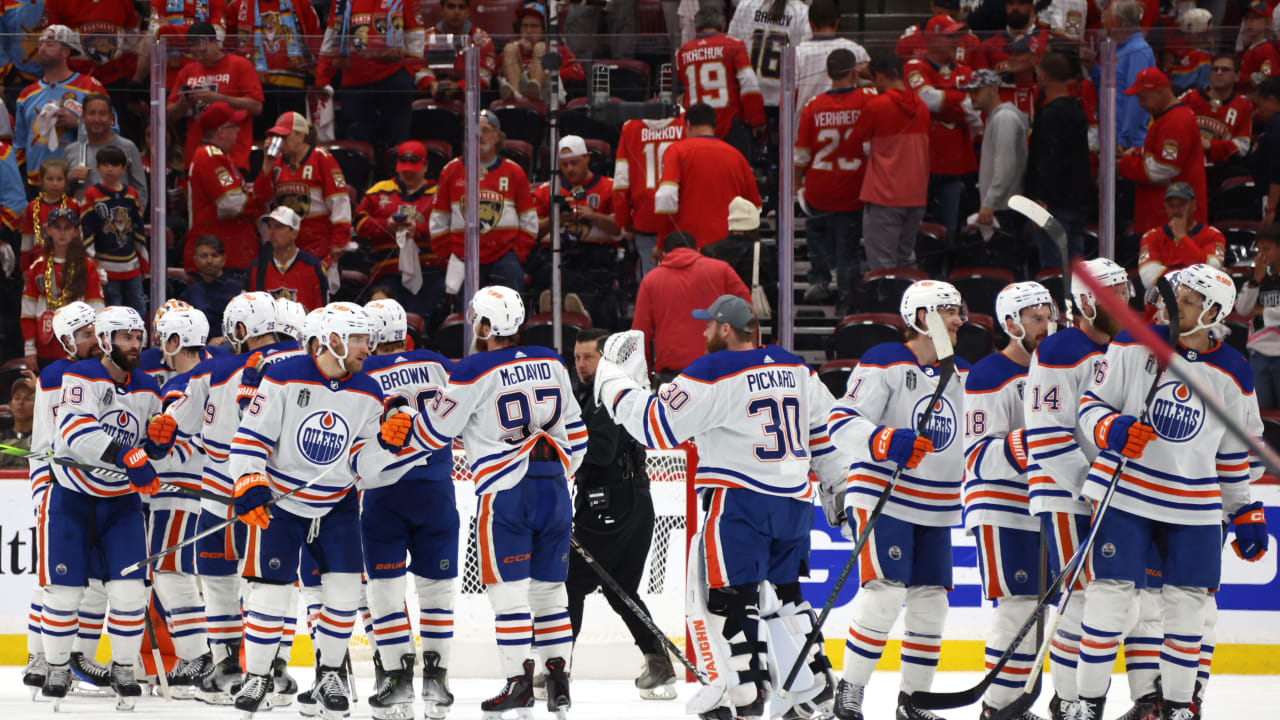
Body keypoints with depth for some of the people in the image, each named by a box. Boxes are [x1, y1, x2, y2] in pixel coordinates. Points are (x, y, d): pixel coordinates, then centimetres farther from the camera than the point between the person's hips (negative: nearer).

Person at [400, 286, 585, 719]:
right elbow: (574, 429, 17)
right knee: (549, 586, 11)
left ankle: (518, 682, -6)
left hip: (504, 492, -5)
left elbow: (434, 433, -2)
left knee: (509, 589, -2)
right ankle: (558, 680, 7)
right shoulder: (551, 363, 9)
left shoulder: (474, 372, -8)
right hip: (553, 487, 5)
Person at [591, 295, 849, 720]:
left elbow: (657, 426, -10)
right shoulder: (795, 369, 11)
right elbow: (824, 429, 17)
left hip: (741, 499, -7)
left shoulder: (712, 373, -11)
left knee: (730, 596, -1)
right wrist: (838, 486, 25)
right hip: (795, 500, 7)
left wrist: (616, 385, 3)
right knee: (782, 594, 17)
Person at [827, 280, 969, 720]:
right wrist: (888, 442, -33)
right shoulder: (883, 364, -11)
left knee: (931, 600, 6)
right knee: (884, 592, -17)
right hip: (883, 498, -7)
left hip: (935, 509, 7)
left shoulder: (961, 373, 12)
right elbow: (842, 424, -18)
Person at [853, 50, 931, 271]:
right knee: (906, 261, 14)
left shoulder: (876, 106, -10)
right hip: (916, 196, 6)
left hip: (884, 197, -6)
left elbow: (856, 141, 4)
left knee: (882, 264, -5)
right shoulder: (921, 107, 8)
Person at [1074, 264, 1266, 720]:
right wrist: (1113, 428, -21)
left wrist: (1246, 514, 10)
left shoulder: (1232, 374, 2)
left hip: (1194, 506, 2)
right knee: (1110, 593, -6)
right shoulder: (1134, 345, -4)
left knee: (1187, 602, 4)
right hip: (1125, 494, -2)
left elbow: (1234, 452, 11)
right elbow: (1092, 404, 1)